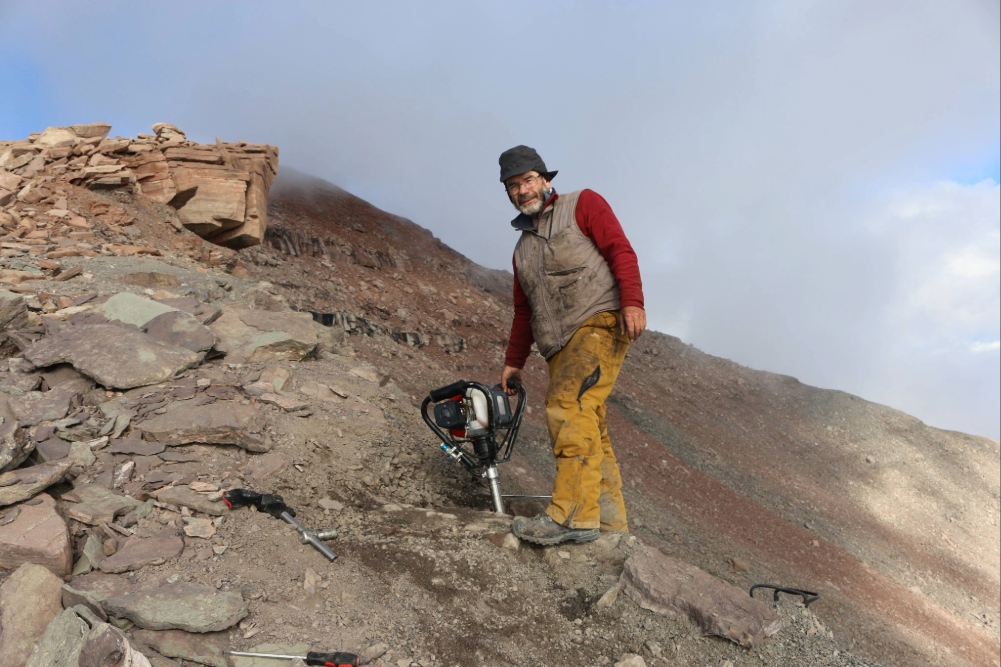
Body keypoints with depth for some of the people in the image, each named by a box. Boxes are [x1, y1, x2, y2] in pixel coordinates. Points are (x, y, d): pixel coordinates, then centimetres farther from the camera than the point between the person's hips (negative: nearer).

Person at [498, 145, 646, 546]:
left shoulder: (583, 204, 10)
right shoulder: (523, 247, 28)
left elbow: (620, 250, -3)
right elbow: (523, 311, 30)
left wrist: (632, 302, -18)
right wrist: (514, 363, 26)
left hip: (600, 322, -7)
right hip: (560, 346, 7)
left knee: (570, 406, -25)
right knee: (590, 430, 1)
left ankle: (574, 514, -29)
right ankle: (610, 524, 3)